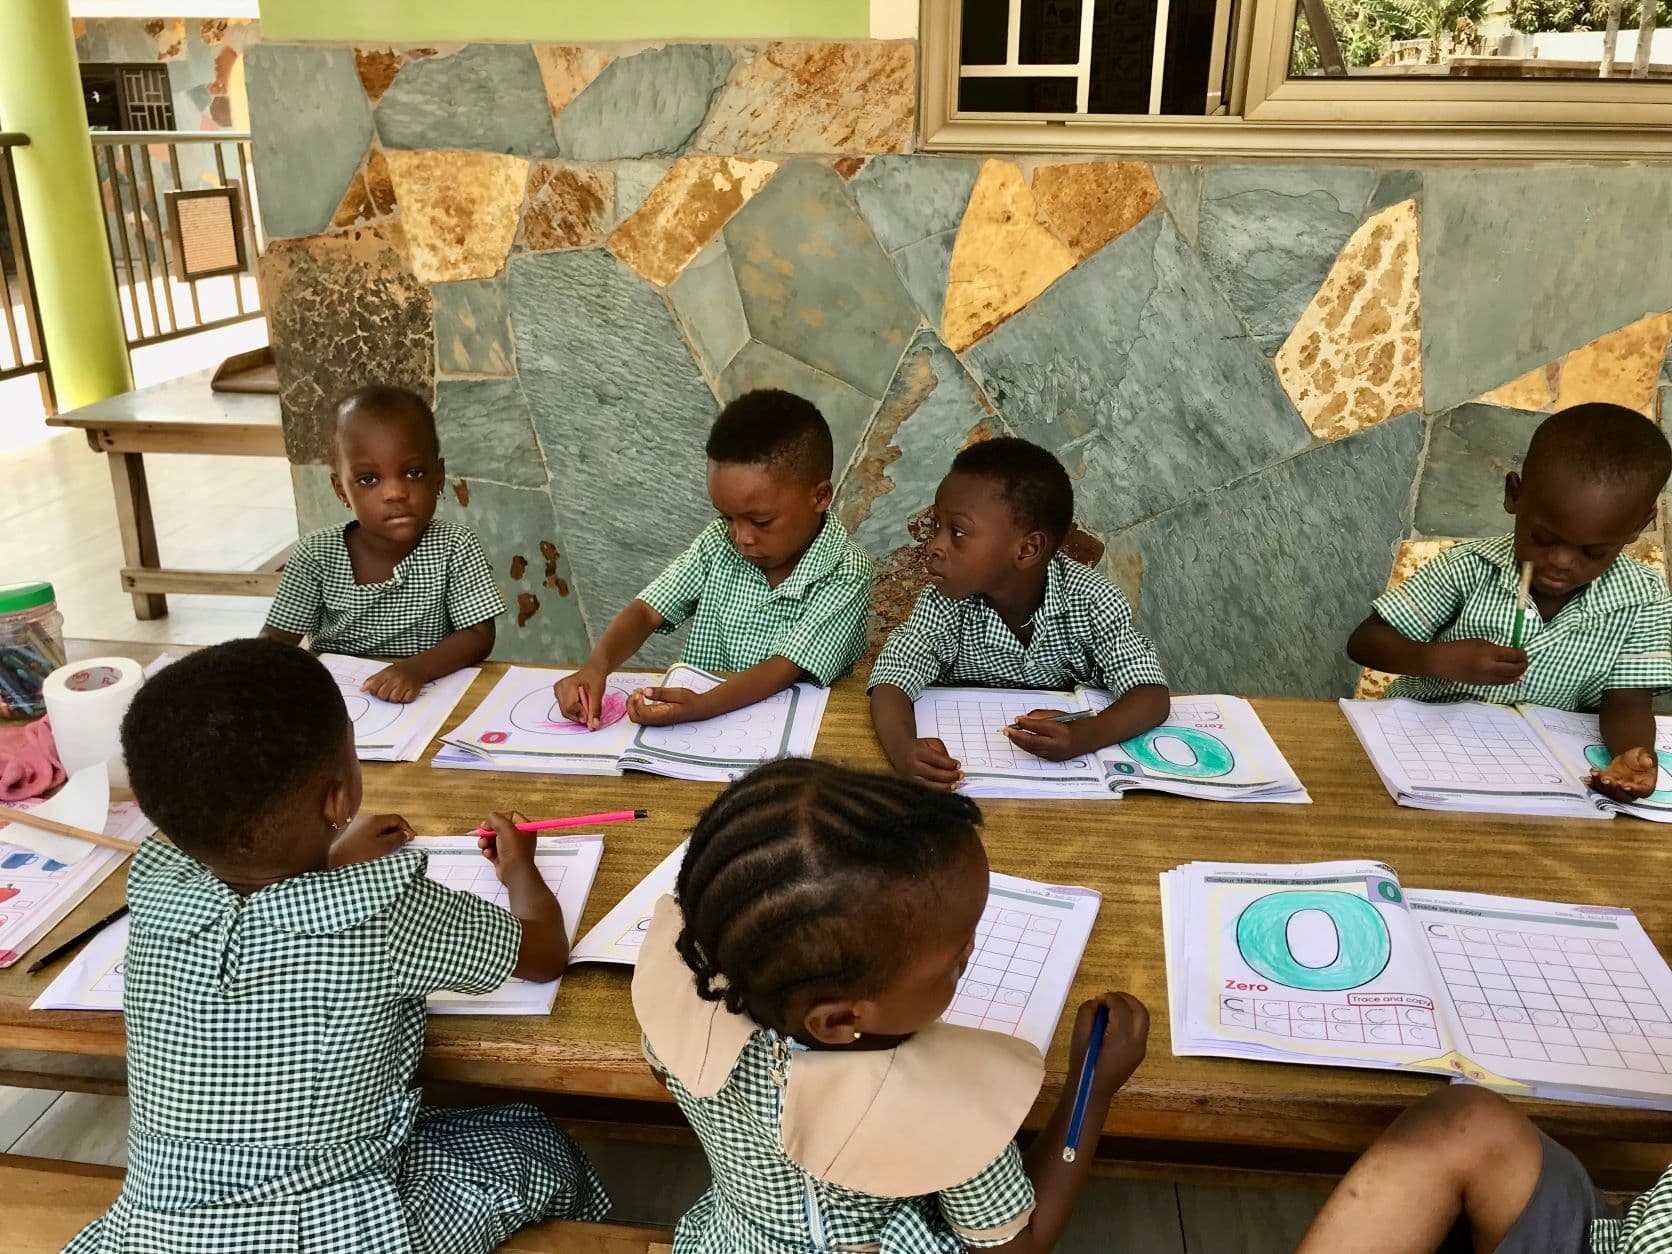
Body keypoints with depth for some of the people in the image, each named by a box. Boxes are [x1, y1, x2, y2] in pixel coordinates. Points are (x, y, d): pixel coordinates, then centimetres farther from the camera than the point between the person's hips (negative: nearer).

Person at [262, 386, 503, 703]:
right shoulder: (316, 555, -6)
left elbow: (479, 637, -12)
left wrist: (416, 668, -28)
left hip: (424, 699, -1)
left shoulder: (455, 548, -9)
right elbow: (276, 638, -1)